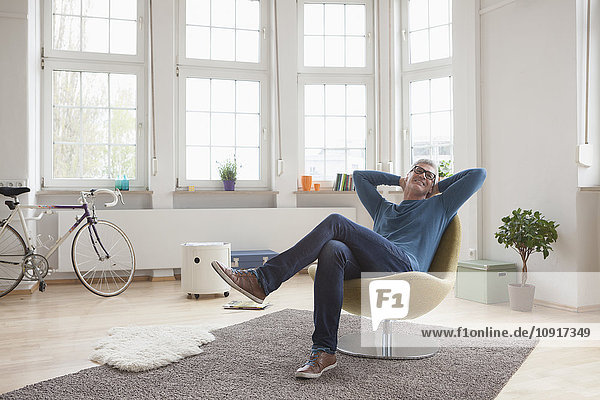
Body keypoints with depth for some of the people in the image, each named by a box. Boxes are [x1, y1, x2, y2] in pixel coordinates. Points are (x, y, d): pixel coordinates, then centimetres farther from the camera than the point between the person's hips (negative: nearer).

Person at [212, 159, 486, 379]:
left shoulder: (438, 207, 31)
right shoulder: (383, 209, 41)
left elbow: (478, 174, 30)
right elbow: (360, 176, 51)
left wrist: (439, 186, 38)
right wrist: (401, 181, 50)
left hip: (404, 266, -4)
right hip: (368, 269, 4)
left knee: (336, 223, -23)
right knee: (332, 251, -34)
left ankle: (263, 280, -29)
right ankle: (324, 351, -37)